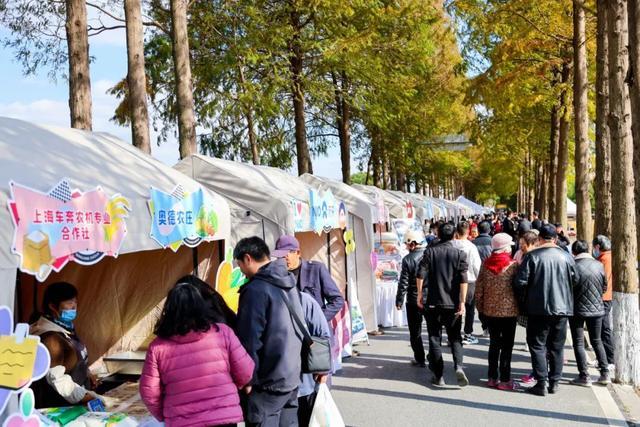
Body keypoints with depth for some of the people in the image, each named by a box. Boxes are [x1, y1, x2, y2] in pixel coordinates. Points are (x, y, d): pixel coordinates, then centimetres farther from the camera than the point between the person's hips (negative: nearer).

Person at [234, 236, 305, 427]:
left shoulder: (255, 290, -17)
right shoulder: (289, 283, 9)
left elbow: (250, 340, -18)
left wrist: (248, 380, -11)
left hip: (267, 382, -8)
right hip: (292, 376, 8)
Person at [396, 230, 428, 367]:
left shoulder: (408, 259, -14)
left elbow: (403, 283, -13)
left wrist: (399, 300, -2)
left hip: (414, 301, -3)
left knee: (415, 332, 9)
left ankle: (419, 359, 12)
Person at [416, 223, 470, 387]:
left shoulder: (430, 252, -1)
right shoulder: (459, 254, -1)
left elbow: (421, 274, -7)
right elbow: (463, 280, -8)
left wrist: (419, 294, 3)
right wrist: (462, 302, -7)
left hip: (434, 302, 0)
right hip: (453, 304, 0)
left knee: (434, 338, 8)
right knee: (455, 337, 12)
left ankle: (438, 376, 9)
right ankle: (458, 366, -11)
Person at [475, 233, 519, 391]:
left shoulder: (485, 265, 0)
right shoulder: (513, 265, -12)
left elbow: (478, 289, 2)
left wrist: (481, 308, 12)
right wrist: (521, 307, 6)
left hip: (490, 311, 4)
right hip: (509, 311, -4)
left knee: (494, 344, 14)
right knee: (507, 345, 4)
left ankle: (492, 377, 19)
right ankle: (504, 380, 7)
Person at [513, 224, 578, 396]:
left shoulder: (532, 256, -10)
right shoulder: (566, 257, 0)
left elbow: (520, 282, -12)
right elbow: (575, 280, 10)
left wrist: (523, 299, 6)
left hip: (538, 309, -3)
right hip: (562, 308, 3)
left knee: (538, 346, 5)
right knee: (557, 347, 13)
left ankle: (542, 383, 1)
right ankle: (554, 382, 18)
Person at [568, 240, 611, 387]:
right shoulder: (599, 265, -4)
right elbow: (604, 287, 6)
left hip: (578, 310, -4)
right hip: (597, 309, 4)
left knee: (578, 343, 5)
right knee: (597, 341, 18)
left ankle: (584, 376, 5)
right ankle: (605, 373, 17)